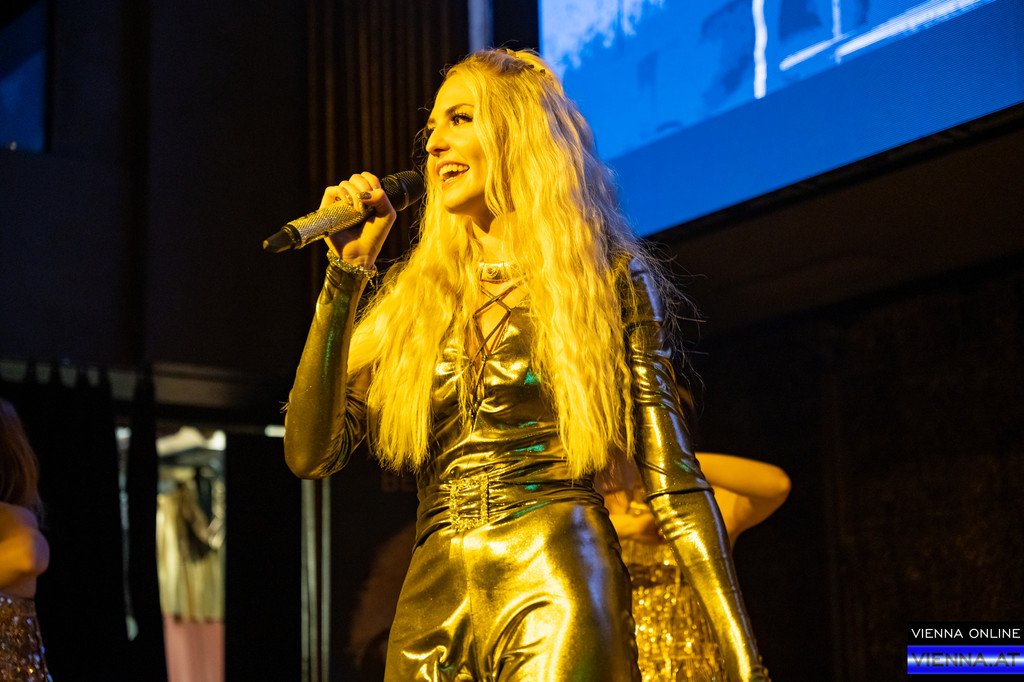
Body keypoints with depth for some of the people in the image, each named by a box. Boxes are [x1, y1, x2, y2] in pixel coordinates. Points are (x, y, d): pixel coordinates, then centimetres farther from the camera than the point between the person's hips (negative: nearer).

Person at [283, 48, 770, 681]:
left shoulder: (610, 277, 5)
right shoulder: (410, 296, 13)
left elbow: (673, 479, 0)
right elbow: (312, 452, 2)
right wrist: (346, 272, 0)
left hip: (558, 591, -3)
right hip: (431, 602, 4)